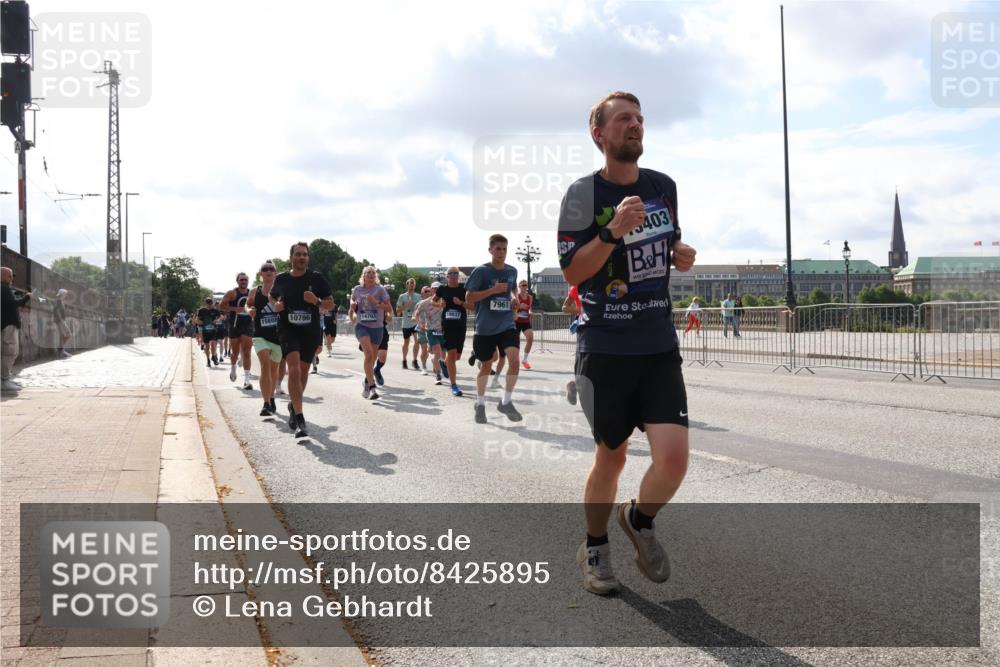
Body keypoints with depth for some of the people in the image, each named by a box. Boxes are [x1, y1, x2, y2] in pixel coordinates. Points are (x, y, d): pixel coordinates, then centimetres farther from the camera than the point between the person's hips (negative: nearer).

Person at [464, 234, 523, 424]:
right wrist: (493, 290, -20)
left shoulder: (512, 271, 6)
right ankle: (480, 404, 29)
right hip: (485, 328, -3)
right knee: (486, 365, 9)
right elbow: (468, 297, -12)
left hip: (507, 325, 3)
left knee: (514, 360, -17)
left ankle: (506, 402, 0)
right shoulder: (481, 271, -8)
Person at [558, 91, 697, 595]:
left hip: (659, 346, 3)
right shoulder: (584, 193, -6)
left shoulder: (664, 186, 8)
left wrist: (680, 256, 1)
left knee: (673, 457, -10)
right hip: (604, 348, -3)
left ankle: (640, 520, 23)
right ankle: (594, 548, 33)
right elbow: (572, 272, -12)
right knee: (611, 454, 8)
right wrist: (614, 230, -25)